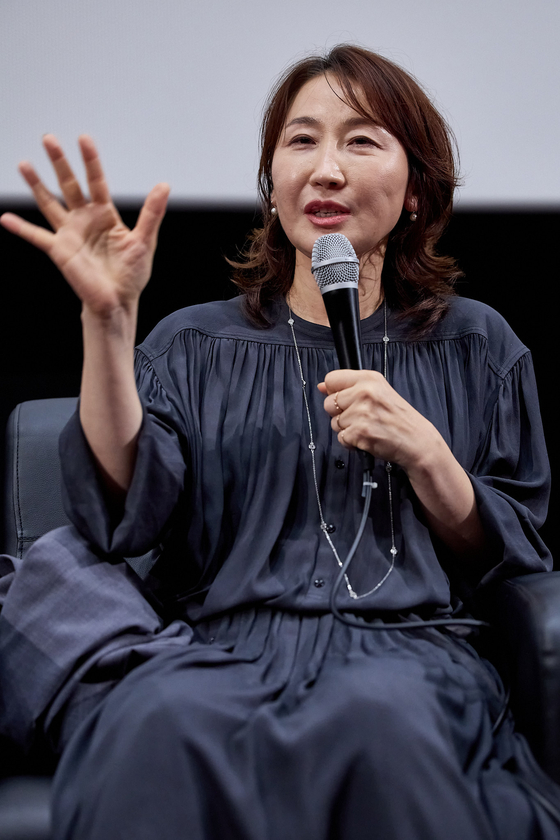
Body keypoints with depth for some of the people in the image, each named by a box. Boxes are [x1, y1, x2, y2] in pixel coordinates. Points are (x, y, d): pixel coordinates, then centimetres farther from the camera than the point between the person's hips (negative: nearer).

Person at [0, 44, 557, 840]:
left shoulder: (474, 347, 16)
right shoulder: (195, 344, 15)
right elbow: (124, 512, -2)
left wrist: (424, 454, -5)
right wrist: (107, 320, -11)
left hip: (402, 646, 1)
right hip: (222, 644, 0)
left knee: (378, 716, -37)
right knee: (164, 721, -36)